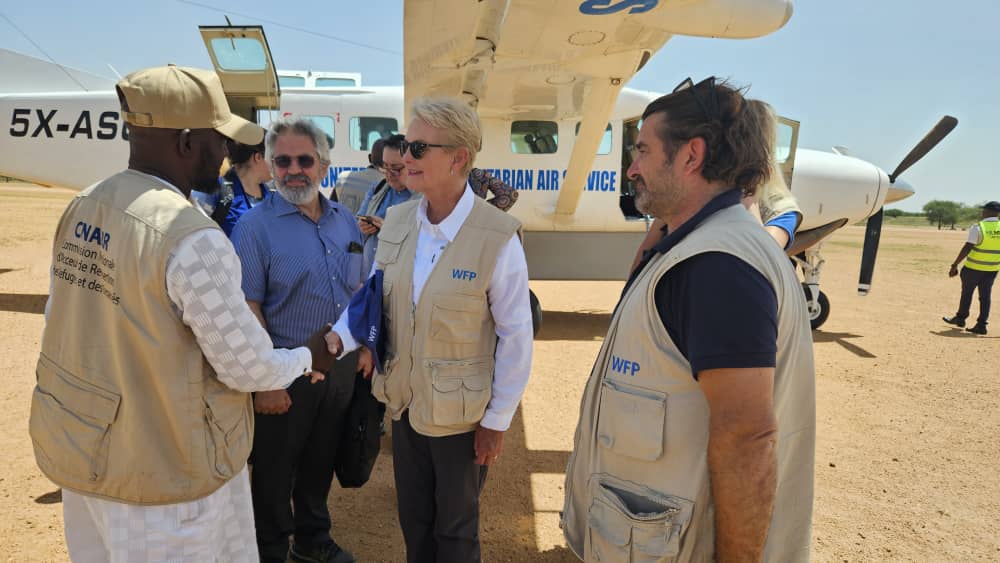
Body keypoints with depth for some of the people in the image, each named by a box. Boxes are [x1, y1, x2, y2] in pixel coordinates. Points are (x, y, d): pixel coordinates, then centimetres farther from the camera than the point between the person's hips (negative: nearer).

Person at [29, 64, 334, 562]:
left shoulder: (81, 209, -2)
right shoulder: (193, 239, -26)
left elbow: (66, 323, 6)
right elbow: (248, 369, -19)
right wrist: (309, 357, -1)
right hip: (166, 468, -8)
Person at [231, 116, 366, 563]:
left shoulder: (345, 220, 5)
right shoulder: (256, 225, -12)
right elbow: (247, 308, -16)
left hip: (342, 368, 6)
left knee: (321, 461, 21)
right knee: (275, 470, 12)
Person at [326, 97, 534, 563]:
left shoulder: (498, 237, -20)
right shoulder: (397, 219, -4)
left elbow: (515, 336, -15)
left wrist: (497, 420, -10)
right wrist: (341, 338, -14)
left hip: (461, 413, -5)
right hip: (404, 401, 5)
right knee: (413, 519, 25)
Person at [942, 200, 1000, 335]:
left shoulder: (978, 227, -14)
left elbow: (967, 248, -18)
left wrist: (955, 265, -15)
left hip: (974, 267, -4)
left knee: (966, 293, 13)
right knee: (985, 295, 9)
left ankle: (960, 318, 26)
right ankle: (981, 325, 9)